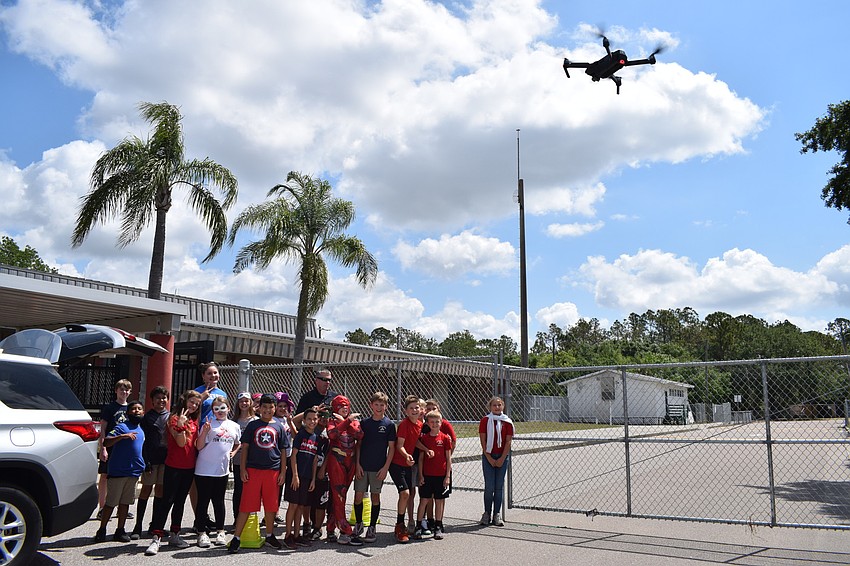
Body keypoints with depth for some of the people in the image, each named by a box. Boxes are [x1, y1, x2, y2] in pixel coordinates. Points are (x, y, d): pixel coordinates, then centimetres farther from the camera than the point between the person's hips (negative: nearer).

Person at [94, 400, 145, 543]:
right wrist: (122, 436, -35)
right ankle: (102, 530, 12)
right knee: (111, 502, 0)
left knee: (125, 502, 10)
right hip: (117, 471, -6)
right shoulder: (122, 427, -8)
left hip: (133, 472, 6)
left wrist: (144, 466, 21)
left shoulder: (141, 430, 15)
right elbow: (106, 442, -21)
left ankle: (120, 531, 17)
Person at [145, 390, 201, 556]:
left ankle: (174, 535, 23)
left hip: (189, 467, 6)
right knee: (167, 501, -8)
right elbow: (181, 442, -17)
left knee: (180, 501, 14)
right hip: (174, 467, -6)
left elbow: (196, 444, 9)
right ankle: (156, 538, -6)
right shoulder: (174, 419, -8)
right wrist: (181, 424, -30)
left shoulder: (194, 421, 11)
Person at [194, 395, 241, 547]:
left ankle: (220, 532, 22)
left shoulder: (235, 426, 8)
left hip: (222, 470, 3)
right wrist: (205, 431, -22)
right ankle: (202, 532, 12)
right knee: (203, 501, 2)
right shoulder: (209, 425, -4)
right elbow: (199, 446, -8)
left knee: (219, 501, 13)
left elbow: (238, 443, 26)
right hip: (204, 470, -3)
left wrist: (233, 452, 7)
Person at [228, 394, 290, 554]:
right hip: (253, 470, -2)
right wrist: (243, 469, -4)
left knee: (271, 505, 10)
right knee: (246, 505, -2)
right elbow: (245, 448, 4)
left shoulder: (279, 427, 9)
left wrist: (283, 472, 5)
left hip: (273, 471, 2)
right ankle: (236, 538, 5)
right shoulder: (252, 425, 4)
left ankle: (269, 536, 26)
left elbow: (283, 451, 11)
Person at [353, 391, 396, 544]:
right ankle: (358, 525, 22)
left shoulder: (389, 425, -2)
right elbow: (358, 445, 7)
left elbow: (391, 448, -1)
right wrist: (358, 464, -1)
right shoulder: (364, 423, 4)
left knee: (375, 496, 5)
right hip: (362, 467, 2)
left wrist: (386, 467, -7)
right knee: (358, 496, 3)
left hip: (378, 468, -2)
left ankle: (372, 528, 18)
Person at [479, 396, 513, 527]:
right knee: (489, 487, -2)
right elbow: (483, 441, -3)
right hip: (488, 456, -2)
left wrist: (502, 459, -7)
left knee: (499, 487, 5)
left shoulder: (507, 422, 3)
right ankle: (487, 514, 11)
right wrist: (489, 458, -8)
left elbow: (508, 441, 1)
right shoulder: (485, 420, -1)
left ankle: (497, 516, 13)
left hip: (502, 457, 2)